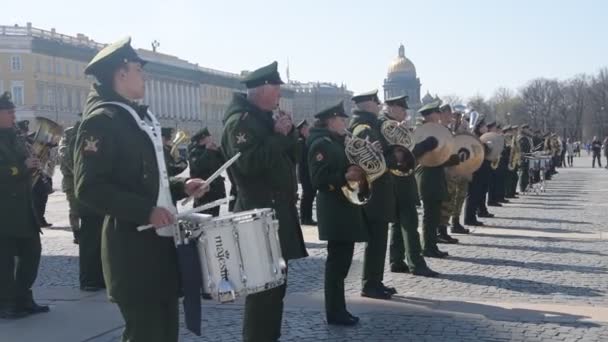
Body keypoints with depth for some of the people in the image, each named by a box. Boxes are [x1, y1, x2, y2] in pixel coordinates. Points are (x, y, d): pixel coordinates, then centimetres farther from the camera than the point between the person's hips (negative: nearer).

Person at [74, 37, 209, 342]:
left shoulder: (139, 116, 16)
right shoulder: (101, 120, -13)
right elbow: (88, 188, -22)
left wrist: (181, 187, 7)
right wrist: (146, 211, -25)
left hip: (158, 241, 9)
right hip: (133, 247, -9)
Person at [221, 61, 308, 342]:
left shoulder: (267, 118, 16)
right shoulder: (240, 121, -13)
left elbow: (291, 156, 17)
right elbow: (249, 163, -26)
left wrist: (288, 133, 0)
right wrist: (278, 136, -18)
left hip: (278, 210, 10)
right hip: (259, 213, -10)